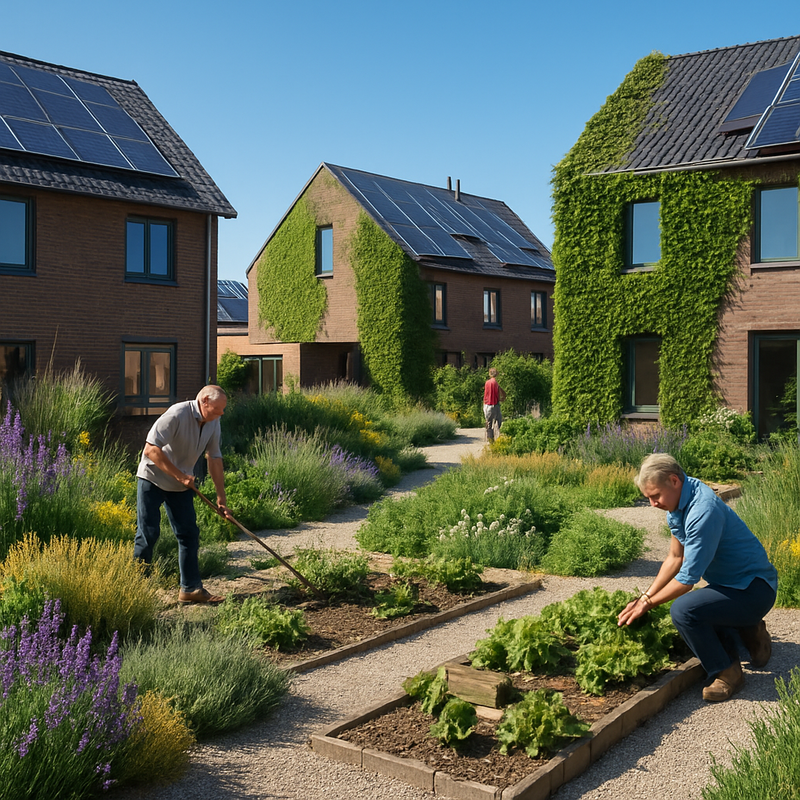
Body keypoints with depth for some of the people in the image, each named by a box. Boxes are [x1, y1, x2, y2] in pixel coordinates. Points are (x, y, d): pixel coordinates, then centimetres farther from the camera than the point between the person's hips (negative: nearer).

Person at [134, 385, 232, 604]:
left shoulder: (213, 423, 0)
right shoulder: (177, 415, -24)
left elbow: (214, 459, 7)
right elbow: (150, 450, -27)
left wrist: (221, 497, 5)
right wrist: (180, 476, -25)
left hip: (181, 486, 7)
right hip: (153, 480, -7)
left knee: (189, 534, 5)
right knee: (147, 534, -7)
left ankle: (191, 588, 12)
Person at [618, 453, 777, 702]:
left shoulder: (703, 511, -30)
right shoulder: (677, 506, 2)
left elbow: (687, 578, -25)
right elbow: (675, 557, 12)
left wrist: (648, 604, -13)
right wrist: (646, 595, 4)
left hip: (754, 589, -11)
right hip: (731, 584, 11)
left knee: (683, 609, -29)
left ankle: (726, 673, -9)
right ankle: (750, 631, 27)